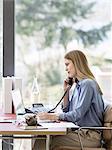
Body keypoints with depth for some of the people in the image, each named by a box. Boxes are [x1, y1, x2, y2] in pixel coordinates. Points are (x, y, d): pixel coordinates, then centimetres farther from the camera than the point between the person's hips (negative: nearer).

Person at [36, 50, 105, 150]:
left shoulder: (87, 84, -14)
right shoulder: (76, 85, 14)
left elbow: (78, 114, -20)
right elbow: (66, 111, 16)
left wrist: (52, 116, -21)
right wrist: (66, 91, 5)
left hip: (90, 136, -8)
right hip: (80, 131, 8)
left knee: (52, 142, -19)